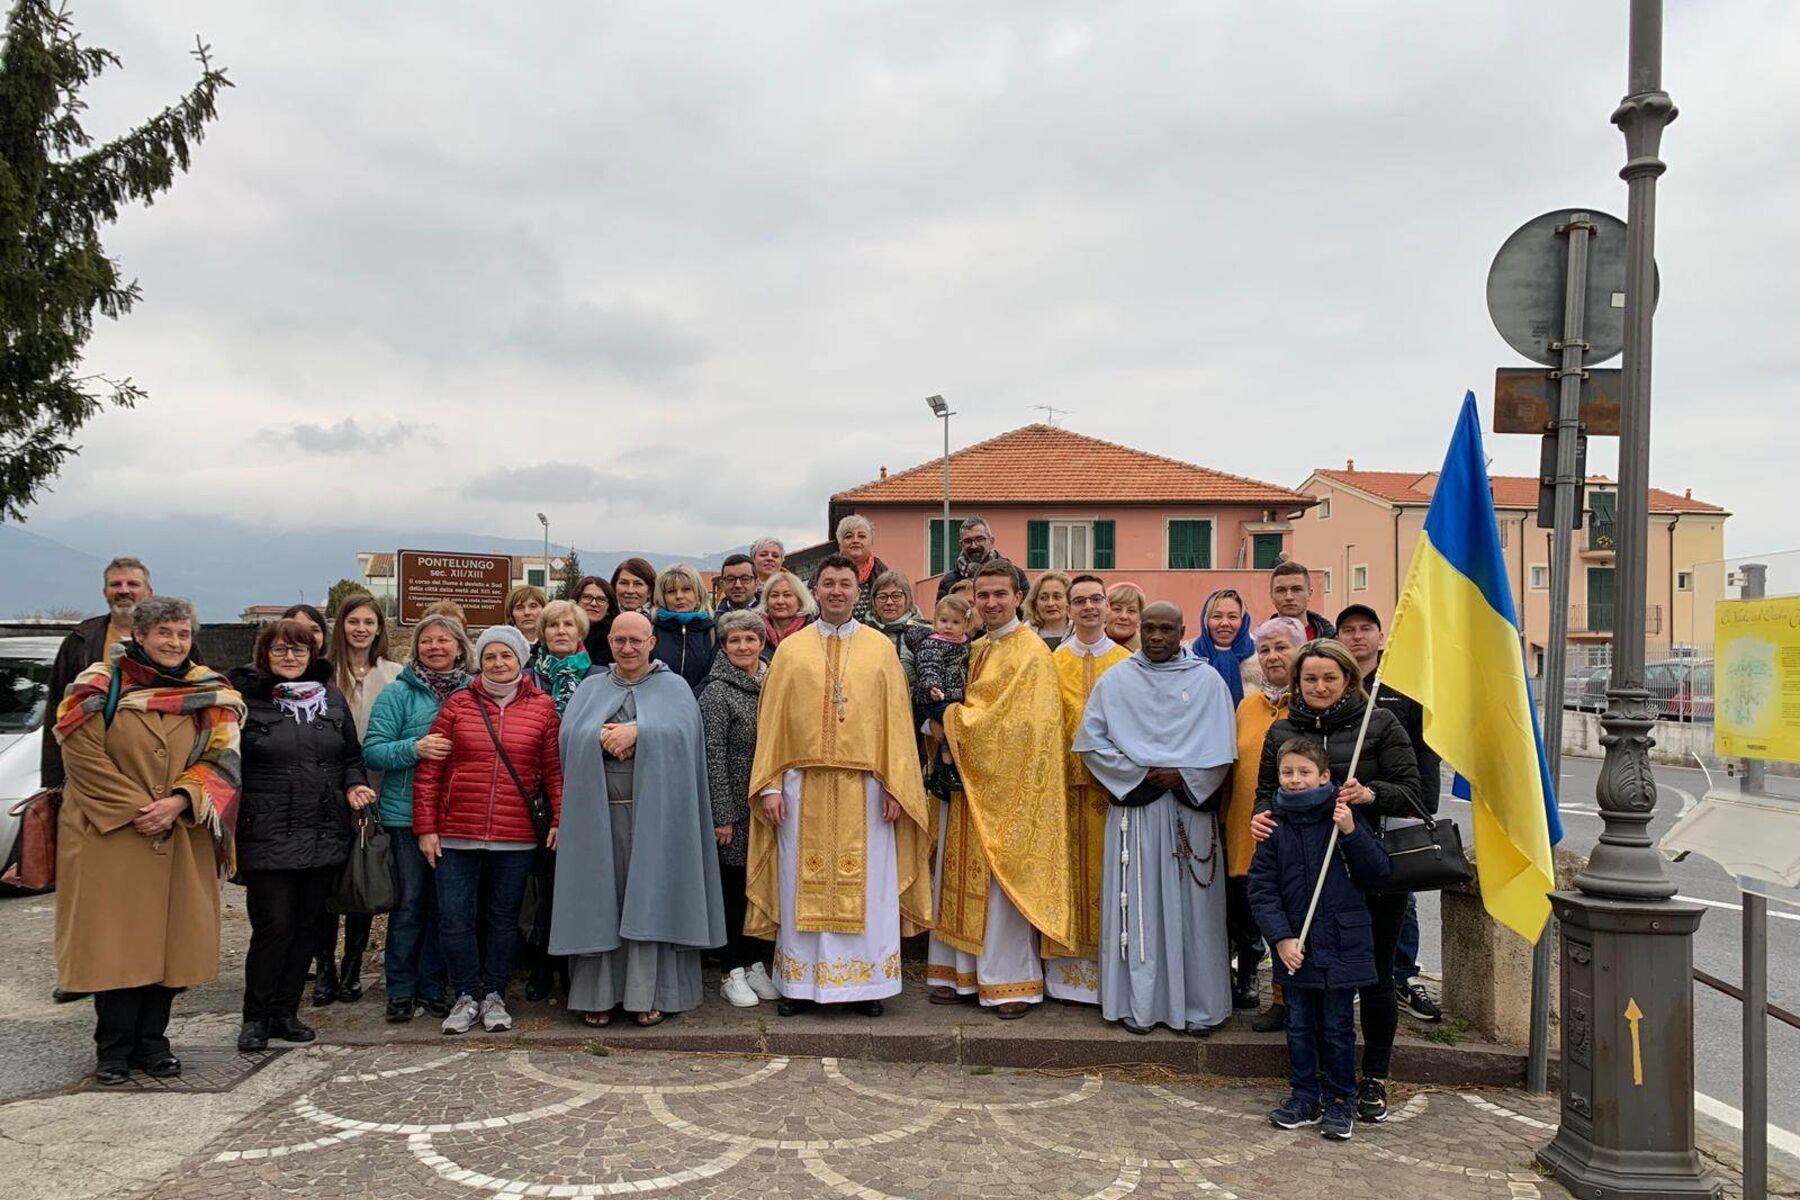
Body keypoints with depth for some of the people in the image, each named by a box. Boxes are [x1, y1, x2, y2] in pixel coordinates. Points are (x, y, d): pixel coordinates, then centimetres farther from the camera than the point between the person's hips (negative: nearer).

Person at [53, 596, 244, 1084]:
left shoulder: (210, 694, 5)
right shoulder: (99, 687, -3)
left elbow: (221, 759, 1)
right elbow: (82, 755, -9)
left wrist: (177, 802, -14)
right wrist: (137, 808, -15)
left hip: (182, 838, 3)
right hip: (110, 836, -3)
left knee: (171, 939, 6)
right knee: (114, 939, 0)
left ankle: (152, 1041, 19)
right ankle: (113, 1048, 13)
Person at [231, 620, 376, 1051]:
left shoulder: (332, 698, 11)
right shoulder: (245, 698, -1)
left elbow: (352, 755, 18)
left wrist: (354, 785, -1)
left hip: (324, 833, 5)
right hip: (267, 835, -4)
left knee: (308, 925, 9)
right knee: (274, 925, -4)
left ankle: (285, 1011, 21)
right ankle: (256, 1017, 11)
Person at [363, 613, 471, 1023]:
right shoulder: (399, 693, 0)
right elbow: (373, 751, -6)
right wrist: (415, 748, -21)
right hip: (407, 814, -2)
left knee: (444, 904, 9)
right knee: (410, 903, 4)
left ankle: (433, 988, 20)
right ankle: (401, 991, 15)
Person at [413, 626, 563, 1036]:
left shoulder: (541, 707, 2)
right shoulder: (458, 704, 2)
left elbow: (554, 770, 3)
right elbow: (428, 771, 2)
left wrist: (559, 819, -5)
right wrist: (426, 827, -2)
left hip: (515, 838, 0)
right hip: (456, 835, 0)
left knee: (504, 919, 10)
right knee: (455, 920, 3)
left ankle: (494, 996, 24)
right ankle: (467, 996, 20)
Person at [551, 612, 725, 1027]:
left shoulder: (673, 687, 8)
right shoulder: (591, 688, 15)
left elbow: (682, 732, -10)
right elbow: (570, 736, 0)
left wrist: (635, 732, -14)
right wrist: (606, 738, -15)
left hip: (654, 810, -2)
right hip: (599, 809, 2)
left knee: (651, 897, -2)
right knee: (600, 897, 2)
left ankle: (650, 995, 4)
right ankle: (598, 993, 9)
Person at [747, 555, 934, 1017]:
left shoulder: (881, 649, 6)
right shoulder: (791, 650, 7)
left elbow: (896, 720, 3)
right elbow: (772, 721, 5)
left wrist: (895, 786, -5)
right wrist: (770, 786, -3)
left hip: (864, 789, 0)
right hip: (803, 786, 1)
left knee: (867, 886, 4)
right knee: (802, 886, 6)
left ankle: (866, 981, 15)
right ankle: (800, 983, 16)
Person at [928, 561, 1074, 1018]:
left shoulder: (1030, 652, -10)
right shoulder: (978, 651, 15)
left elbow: (1010, 723, -18)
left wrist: (949, 719, -8)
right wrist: (950, 719, -3)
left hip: (1008, 786, -8)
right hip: (970, 781, 8)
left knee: (1005, 882, -3)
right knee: (962, 875, 9)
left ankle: (1014, 982, 7)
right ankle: (963, 972, 19)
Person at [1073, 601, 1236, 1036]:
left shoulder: (1207, 681, 5)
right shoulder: (1116, 680, 6)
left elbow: (1221, 751, 1)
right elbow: (1091, 742, 1)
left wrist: (1183, 776, -12)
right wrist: (1139, 774, -8)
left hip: (1190, 809, 0)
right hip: (1134, 808, 0)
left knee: (1191, 908, 2)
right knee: (1138, 905, 1)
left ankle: (1197, 1005, 11)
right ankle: (1138, 1003, 9)